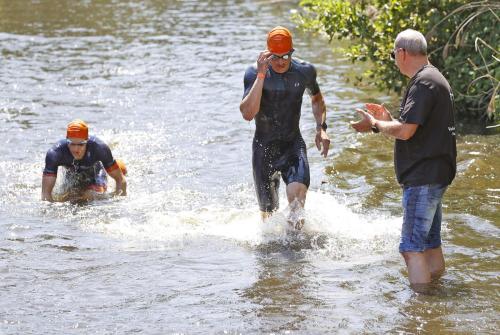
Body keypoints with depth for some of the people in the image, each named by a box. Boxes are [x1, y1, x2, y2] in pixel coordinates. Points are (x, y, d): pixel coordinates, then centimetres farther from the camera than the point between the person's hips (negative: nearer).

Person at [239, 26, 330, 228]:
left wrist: (321, 127, 2)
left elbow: (316, 99, 18)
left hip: (293, 143, 0)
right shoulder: (254, 73, -12)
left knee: (296, 192, -29)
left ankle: (295, 228, -5)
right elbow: (248, 114, -26)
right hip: (264, 147, 0)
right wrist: (261, 76, -30)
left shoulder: (304, 71, -4)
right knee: (268, 214, 7)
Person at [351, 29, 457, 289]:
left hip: (423, 177, -11)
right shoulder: (434, 79, 17)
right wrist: (388, 120, 17)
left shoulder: (423, 83, -16)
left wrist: (375, 125, -6)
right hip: (433, 175, 11)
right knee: (430, 243, 16)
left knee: (412, 247, -11)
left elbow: (405, 131, -22)